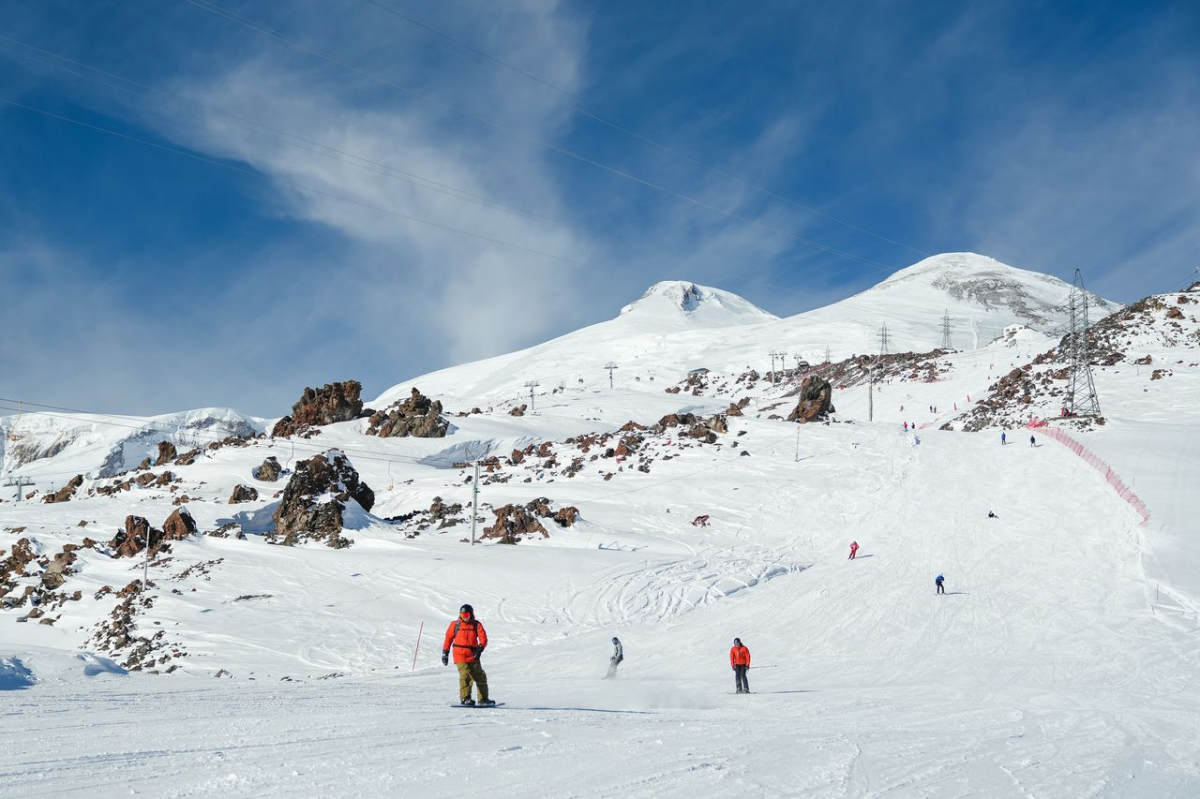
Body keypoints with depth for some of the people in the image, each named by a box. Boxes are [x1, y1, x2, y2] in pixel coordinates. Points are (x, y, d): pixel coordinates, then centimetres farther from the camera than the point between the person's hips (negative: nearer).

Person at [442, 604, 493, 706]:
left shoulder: (476, 625, 5)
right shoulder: (455, 624, 6)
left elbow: (483, 638, -4)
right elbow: (448, 638, 11)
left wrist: (480, 649, -21)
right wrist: (445, 653, 9)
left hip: (473, 656, 3)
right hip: (460, 655, -3)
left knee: (480, 676, 7)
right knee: (466, 675, -19)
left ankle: (483, 699, 18)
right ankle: (465, 698, -17)